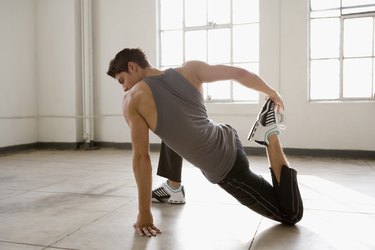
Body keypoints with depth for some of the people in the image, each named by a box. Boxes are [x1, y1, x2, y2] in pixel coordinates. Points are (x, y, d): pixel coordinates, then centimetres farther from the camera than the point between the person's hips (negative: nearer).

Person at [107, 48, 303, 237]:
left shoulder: (133, 99, -14)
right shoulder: (189, 69, -1)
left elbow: (141, 157, -15)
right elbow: (240, 73, 1)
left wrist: (144, 215, -8)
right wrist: (272, 93, 19)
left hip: (225, 172, -7)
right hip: (228, 139, 7)